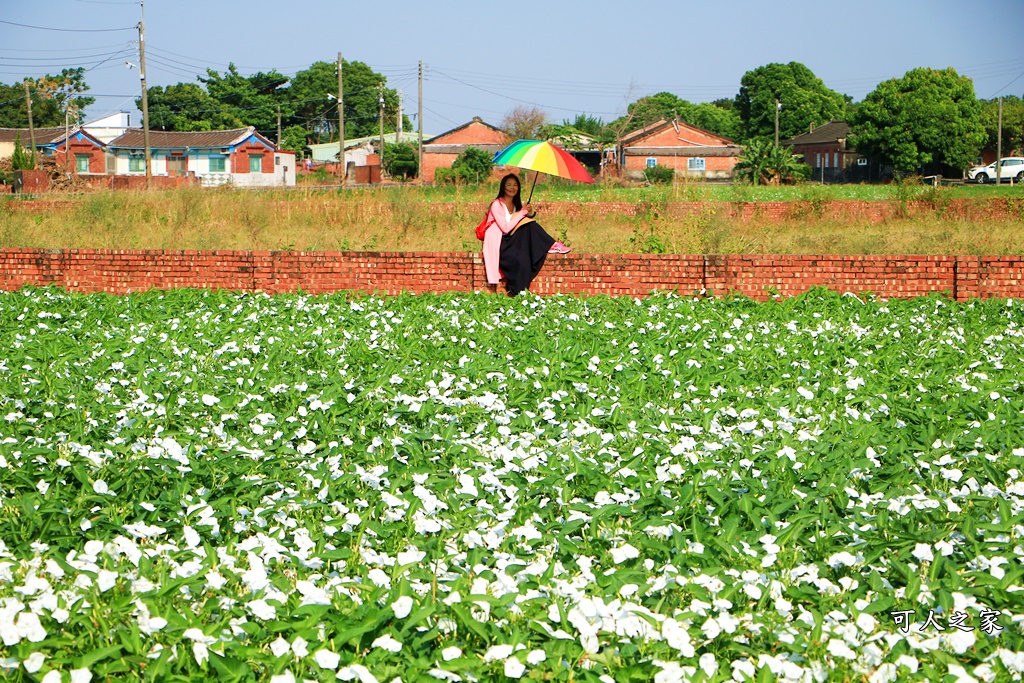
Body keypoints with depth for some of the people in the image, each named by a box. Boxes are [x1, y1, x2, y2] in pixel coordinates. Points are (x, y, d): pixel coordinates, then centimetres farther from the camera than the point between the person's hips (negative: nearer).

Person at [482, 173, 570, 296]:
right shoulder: (497, 204, -12)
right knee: (519, 260, -33)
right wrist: (522, 213, -18)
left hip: (509, 241, 7)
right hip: (496, 242, -6)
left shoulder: (516, 205, 14)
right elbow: (505, 228, -22)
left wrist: (528, 214, -12)